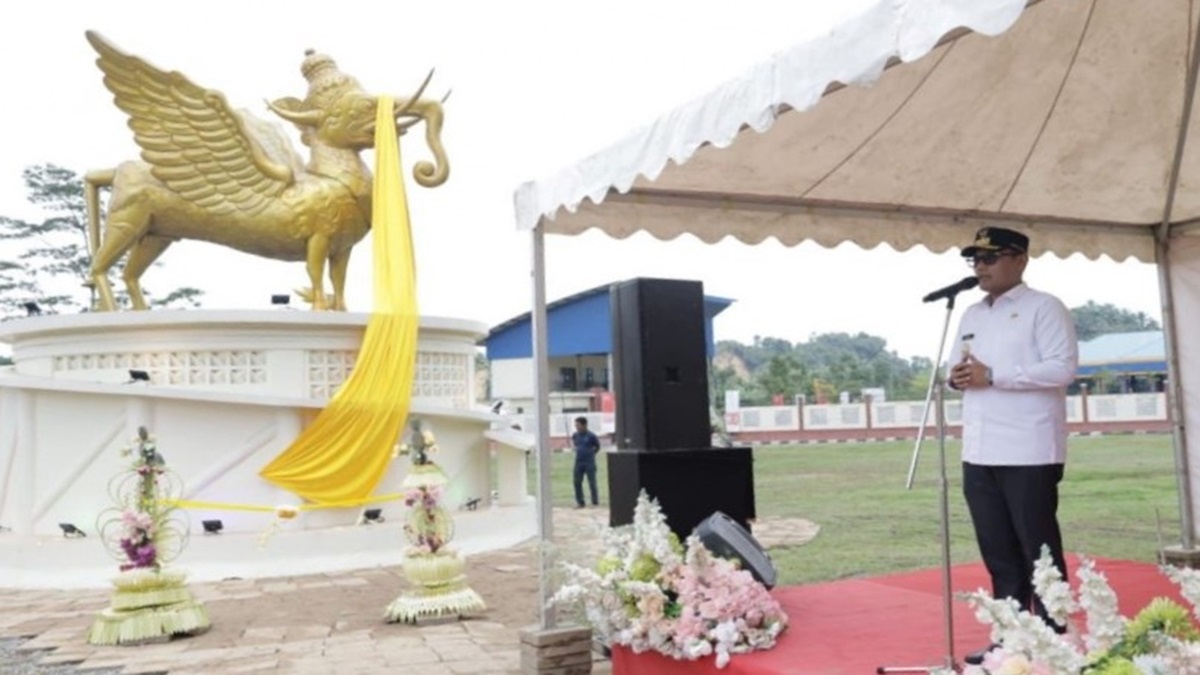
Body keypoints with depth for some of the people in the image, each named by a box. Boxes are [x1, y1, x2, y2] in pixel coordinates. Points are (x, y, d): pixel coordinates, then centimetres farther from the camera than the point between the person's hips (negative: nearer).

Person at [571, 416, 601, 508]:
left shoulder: (591, 436, -11)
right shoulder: (575, 435, 1)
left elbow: (597, 446, 4)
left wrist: (590, 452, 4)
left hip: (589, 462, -5)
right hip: (578, 462, 5)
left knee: (592, 483, 0)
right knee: (577, 482, 5)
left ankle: (595, 501, 11)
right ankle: (580, 502, 15)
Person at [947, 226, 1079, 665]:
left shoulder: (1044, 307, -4)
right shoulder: (970, 316, 18)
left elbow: (1063, 367, -15)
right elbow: (959, 369, 23)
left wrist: (992, 375, -18)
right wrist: (957, 378, -2)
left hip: (1029, 453, -7)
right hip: (979, 453, 7)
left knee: (1039, 551, 2)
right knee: (998, 552, 11)